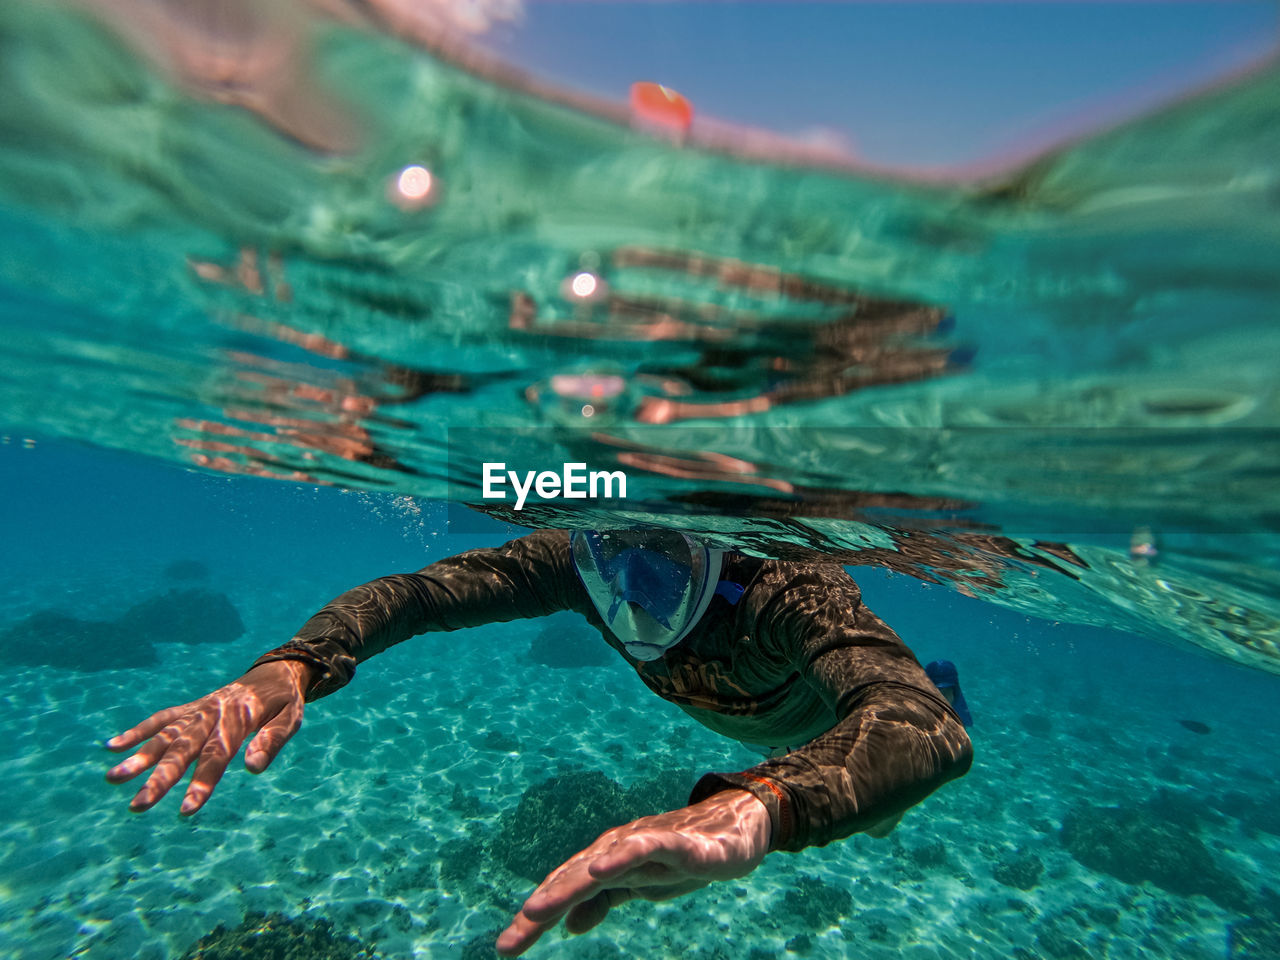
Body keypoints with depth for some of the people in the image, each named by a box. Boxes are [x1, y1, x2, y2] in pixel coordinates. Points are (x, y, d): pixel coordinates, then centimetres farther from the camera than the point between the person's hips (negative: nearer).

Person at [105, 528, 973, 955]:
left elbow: (934, 732, -67)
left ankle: (934, 674, 56)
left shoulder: (787, 589, -52)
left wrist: (758, 802, -86)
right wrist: (287, 669, -60)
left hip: (836, 712, -3)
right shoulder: (584, 560, -40)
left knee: (874, 821, 31)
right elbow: (419, 589, -42)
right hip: (737, 696, 3)